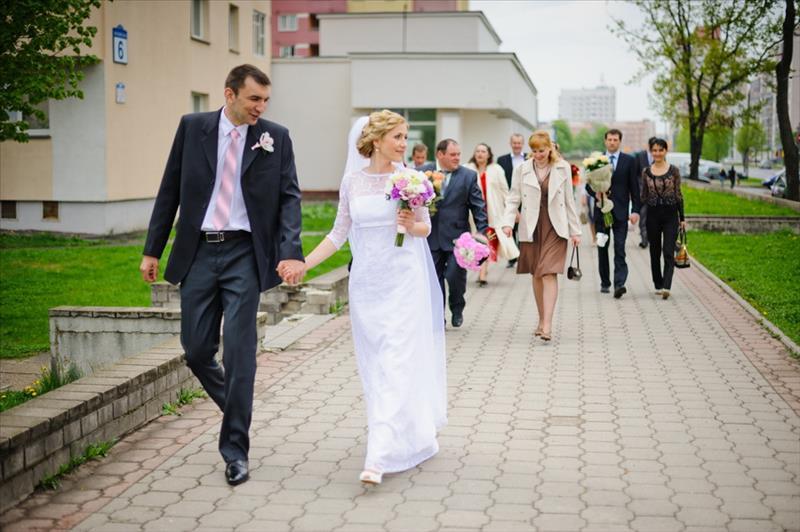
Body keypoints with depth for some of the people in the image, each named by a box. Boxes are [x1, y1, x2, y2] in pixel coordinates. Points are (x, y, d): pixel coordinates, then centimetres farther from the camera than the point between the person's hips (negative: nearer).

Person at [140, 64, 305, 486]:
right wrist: (152, 250, 5)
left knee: (239, 351, -5)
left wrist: (291, 252, -19)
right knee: (196, 350, 5)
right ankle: (235, 409, 33)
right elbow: (170, 190, 7)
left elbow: (289, 197, -3)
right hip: (197, 253, 2)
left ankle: (235, 449, 5)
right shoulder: (192, 127, 3)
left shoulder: (275, 137, 1)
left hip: (244, 254, -2)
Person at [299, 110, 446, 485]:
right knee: (373, 365, 10)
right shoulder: (352, 181, 3)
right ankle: (402, 434, 32)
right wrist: (303, 263, -1)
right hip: (366, 282, 3)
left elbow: (426, 226, 6)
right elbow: (339, 233, 7)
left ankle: (379, 457, -13)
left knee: (395, 366, -10)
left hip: (403, 281, -3)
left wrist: (412, 226, -17)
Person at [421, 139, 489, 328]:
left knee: (455, 276, -4)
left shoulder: (469, 176, 0)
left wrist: (482, 233, -6)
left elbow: (478, 206, 0)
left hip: (456, 237, -1)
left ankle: (457, 308, 25)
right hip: (431, 237, 1)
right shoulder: (422, 173, 1)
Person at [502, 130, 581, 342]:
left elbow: (569, 201, 6)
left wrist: (575, 230, 6)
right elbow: (513, 199, 3)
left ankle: (547, 325, -16)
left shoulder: (563, 168, 2)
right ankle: (542, 320, 23)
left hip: (555, 227, -2)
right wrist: (508, 222, -13)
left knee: (549, 274, -12)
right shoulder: (522, 169, 2)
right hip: (531, 227, 2)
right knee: (536, 275, 9)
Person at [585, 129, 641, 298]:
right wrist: (596, 194, -13)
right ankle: (605, 282, 20)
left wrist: (636, 210, -4)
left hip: (620, 211, -2)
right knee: (602, 248, 9)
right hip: (601, 210, 2)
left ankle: (619, 284, -18)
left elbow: (634, 187, 3)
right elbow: (588, 184, 9)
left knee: (620, 249, -11)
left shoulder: (629, 161, 4)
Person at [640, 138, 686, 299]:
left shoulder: (674, 170, -1)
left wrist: (682, 218, 2)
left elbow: (678, 195, 2)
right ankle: (658, 285, 23)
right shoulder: (646, 172, 4)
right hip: (653, 215, 2)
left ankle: (666, 287, -18)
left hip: (670, 215, -2)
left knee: (668, 253, -11)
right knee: (655, 253, 10)